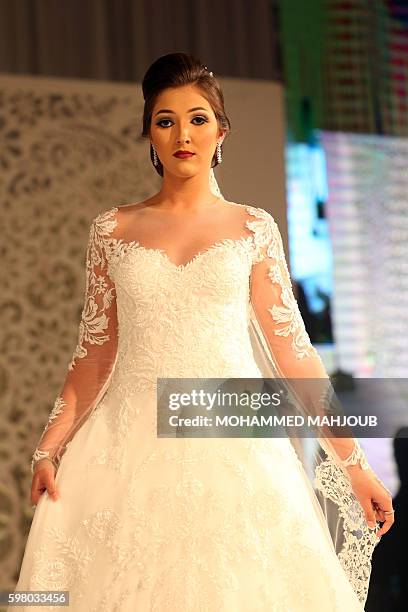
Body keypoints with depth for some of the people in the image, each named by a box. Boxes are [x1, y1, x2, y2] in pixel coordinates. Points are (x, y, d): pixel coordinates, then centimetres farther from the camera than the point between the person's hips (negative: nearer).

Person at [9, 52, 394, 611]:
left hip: (234, 445, 0)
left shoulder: (253, 228, 6)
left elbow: (294, 352, 4)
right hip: (133, 446, 1)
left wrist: (354, 463, 1)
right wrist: (50, 449, -2)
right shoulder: (113, 230, 8)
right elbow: (95, 353, 8)